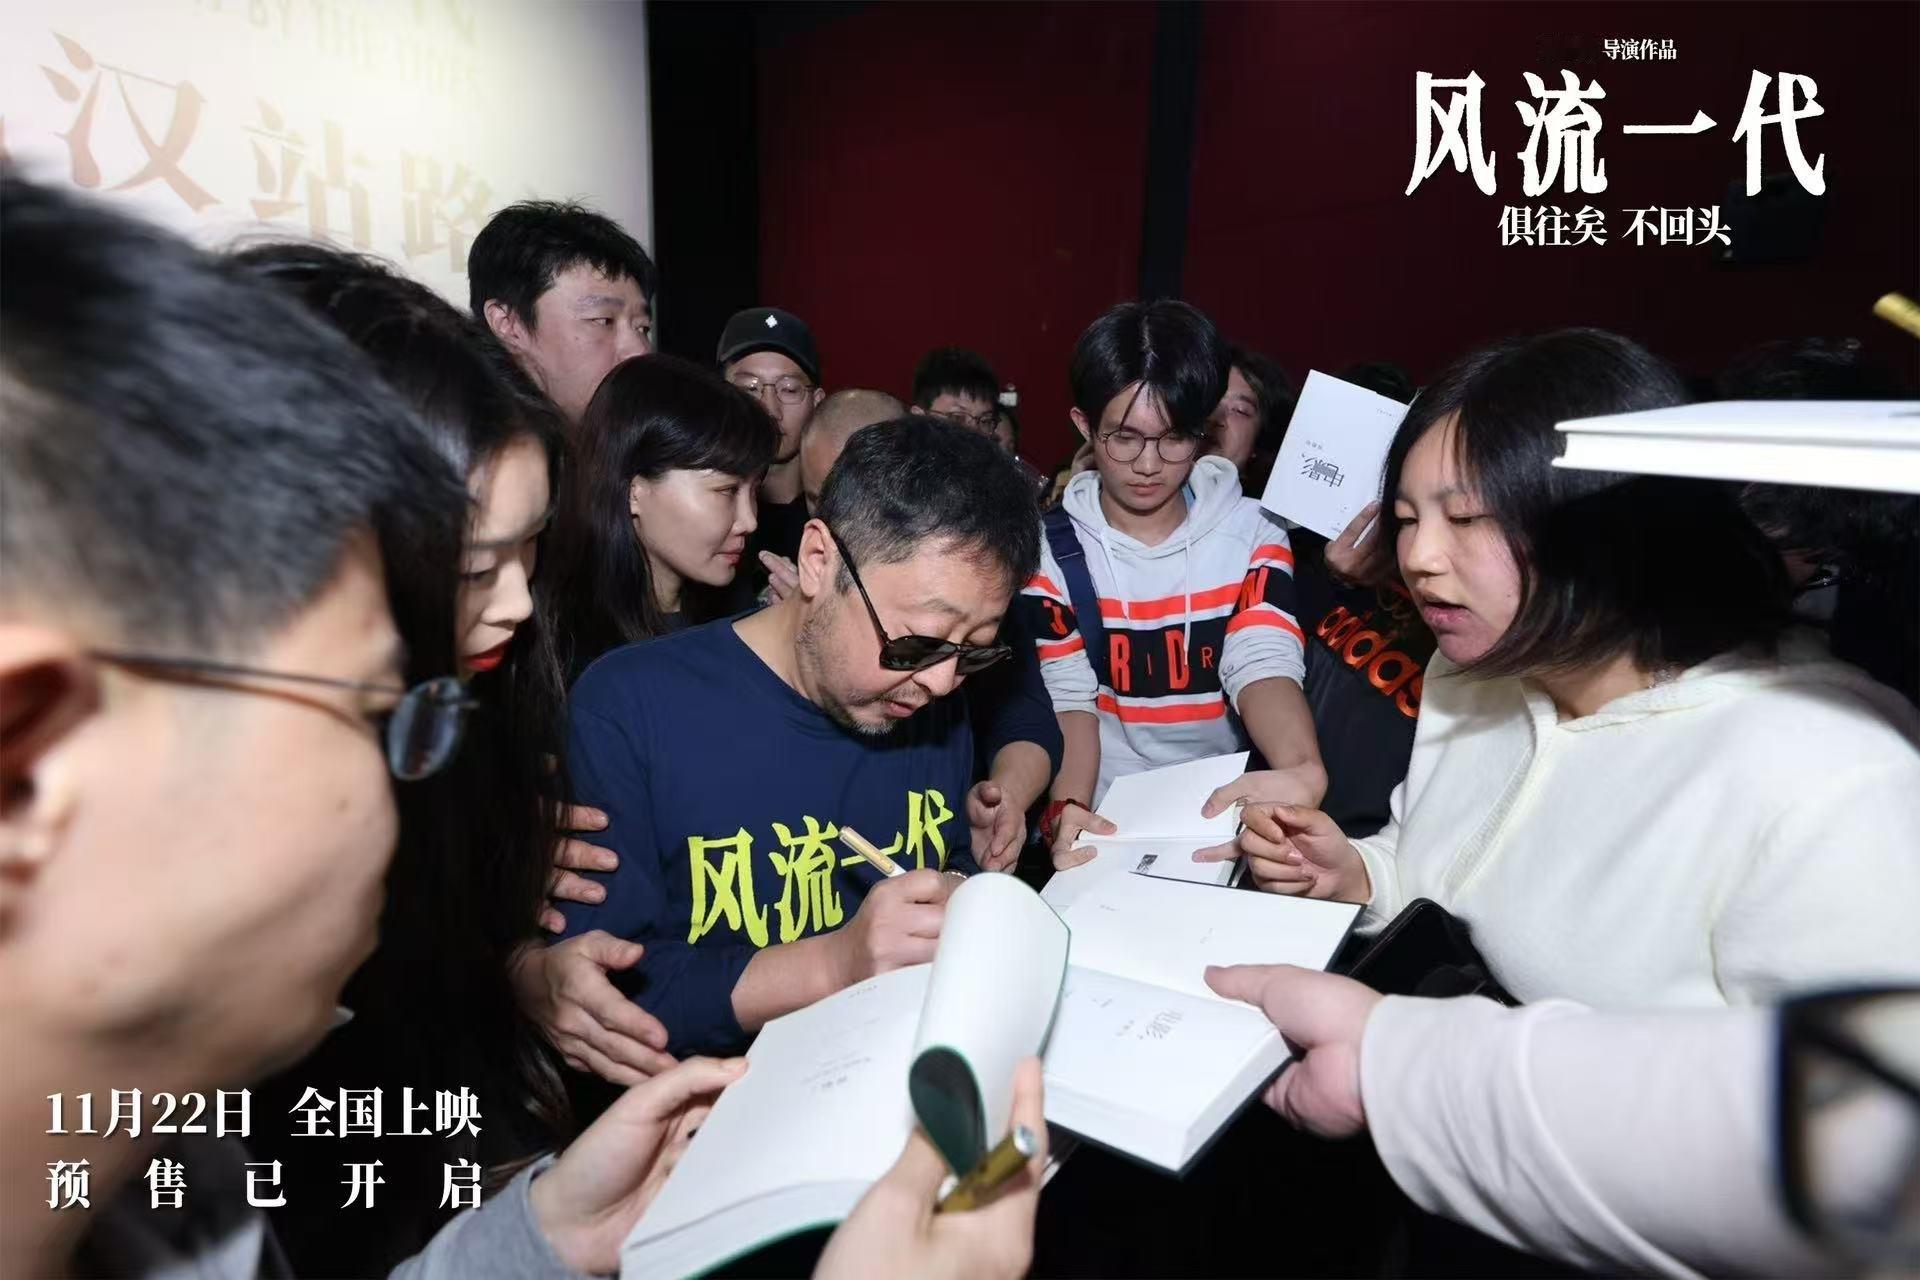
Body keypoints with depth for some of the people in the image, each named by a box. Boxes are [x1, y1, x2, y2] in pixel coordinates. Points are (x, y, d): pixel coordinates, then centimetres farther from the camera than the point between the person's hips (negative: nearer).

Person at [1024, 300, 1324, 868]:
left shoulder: (1252, 536, 1)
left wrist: (1302, 770, -34)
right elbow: (1068, 697, -5)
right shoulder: (1052, 550, -1)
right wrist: (1069, 810, -24)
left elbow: (1264, 663, -13)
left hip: (1224, 815, 1)